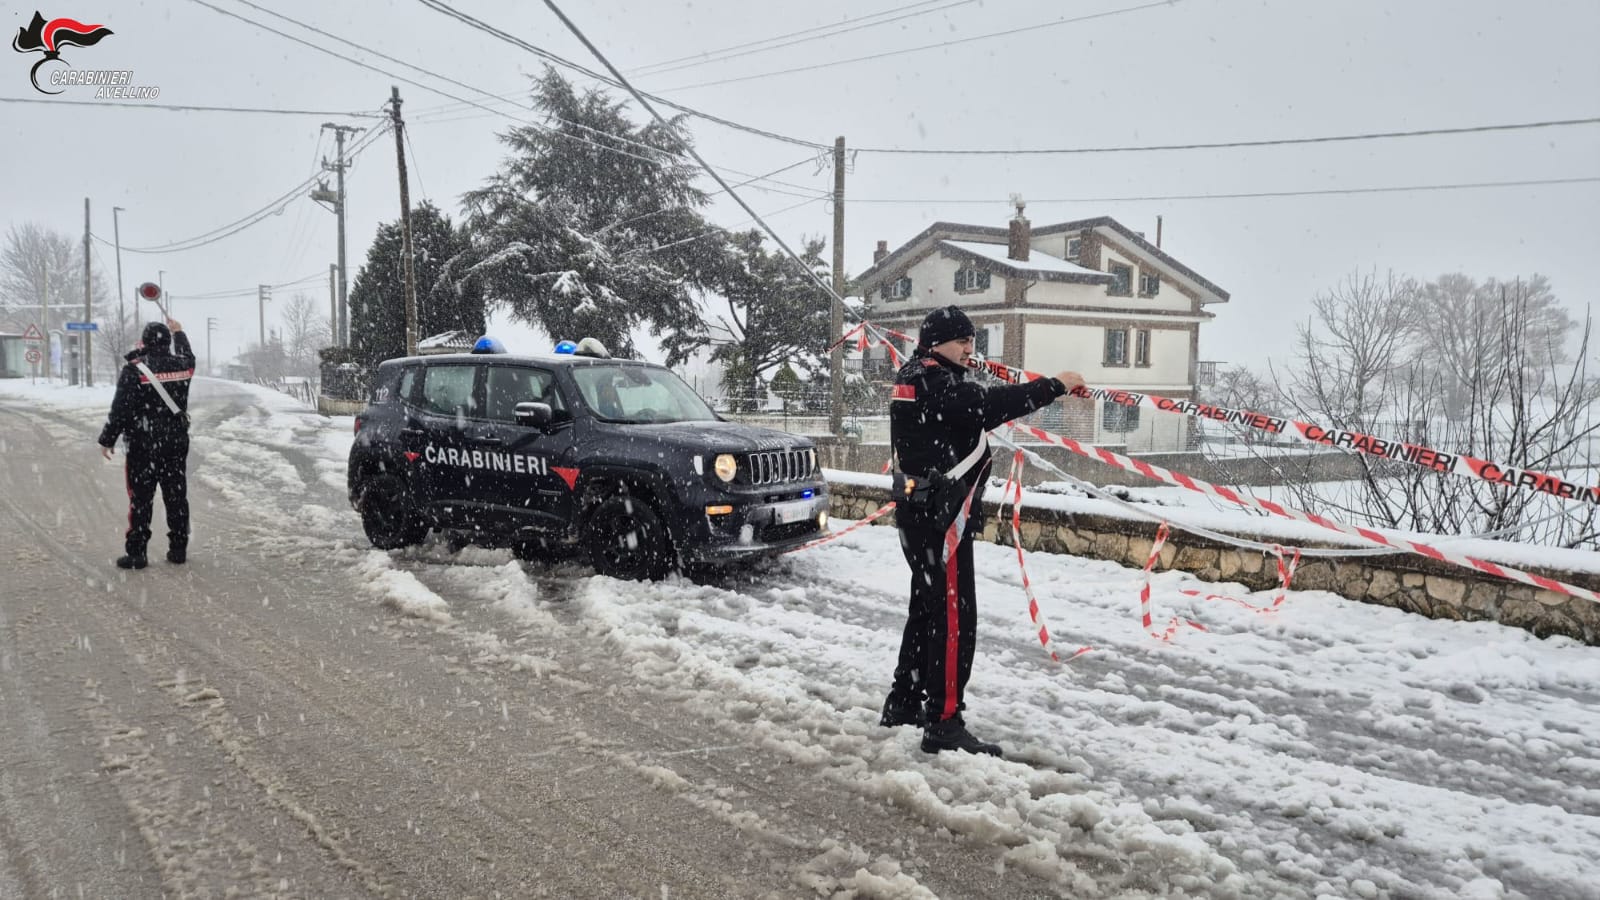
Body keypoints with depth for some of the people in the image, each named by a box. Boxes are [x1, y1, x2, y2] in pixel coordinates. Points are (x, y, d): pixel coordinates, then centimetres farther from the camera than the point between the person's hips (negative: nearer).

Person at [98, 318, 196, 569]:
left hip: (143, 445, -4)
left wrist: (107, 439, -2)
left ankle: (136, 552, 4)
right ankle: (178, 548, 15)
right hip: (177, 443, 4)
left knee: (141, 498, 1)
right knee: (176, 496, 10)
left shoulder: (134, 370, -12)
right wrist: (178, 332, 45)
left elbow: (120, 410, -12)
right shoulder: (181, 365, 2)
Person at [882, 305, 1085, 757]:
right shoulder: (935, 384, -18)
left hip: (921, 512, 11)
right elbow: (991, 405, -30)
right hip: (939, 516, -11)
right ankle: (944, 723, -5)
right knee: (954, 617, -8)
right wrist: (1056, 385, -26)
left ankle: (903, 703, 28)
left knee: (928, 608, 19)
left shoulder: (914, 378, 15)